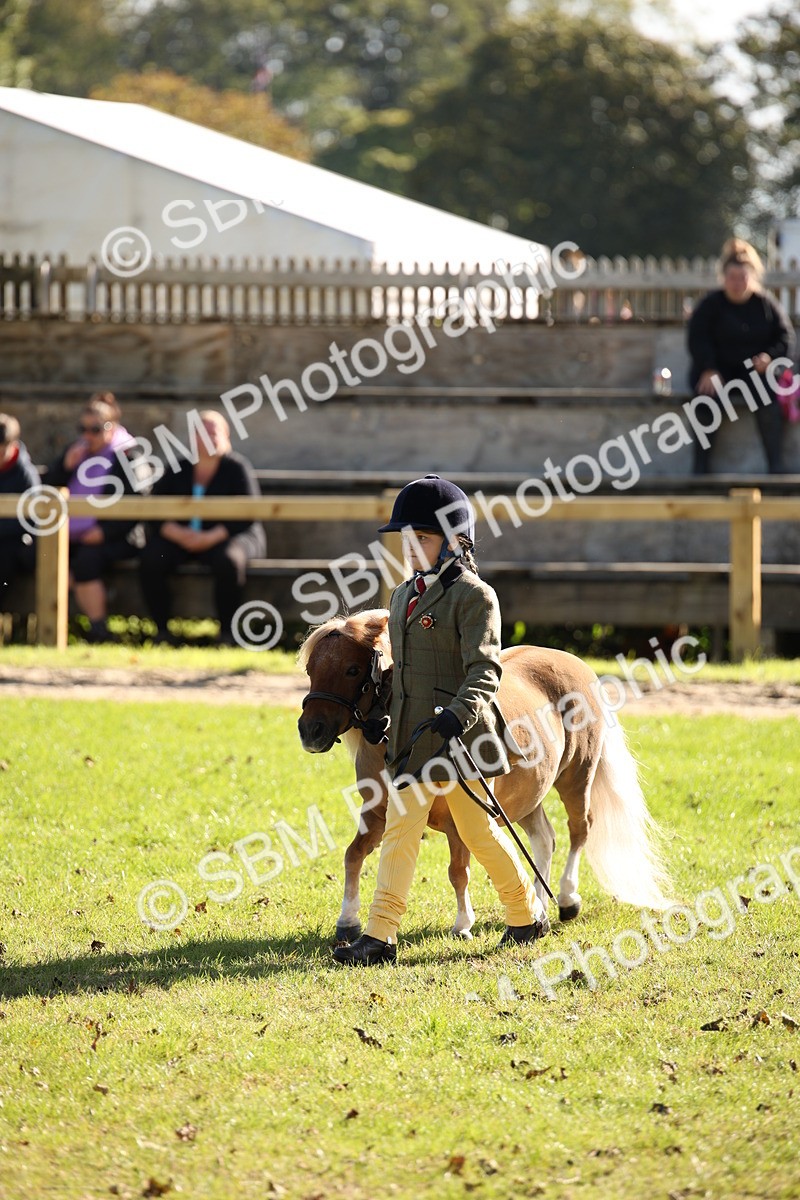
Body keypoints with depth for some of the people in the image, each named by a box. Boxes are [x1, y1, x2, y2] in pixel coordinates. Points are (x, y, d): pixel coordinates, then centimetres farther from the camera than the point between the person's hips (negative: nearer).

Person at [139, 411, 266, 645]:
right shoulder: (178, 470, 10)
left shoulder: (237, 467, 0)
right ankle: (162, 629, -15)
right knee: (151, 559, -27)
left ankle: (227, 632, -23)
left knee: (228, 561, -38)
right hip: (180, 537, 3)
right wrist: (177, 533, -18)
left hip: (226, 536, -3)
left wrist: (211, 537, -21)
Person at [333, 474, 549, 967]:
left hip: (458, 738, -7)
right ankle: (380, 937, 1)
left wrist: (459, 714, -33)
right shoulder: (404, 596, 14)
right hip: (412, 741, 7)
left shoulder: (474, 596, -11)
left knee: (479, 832, 5)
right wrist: (391, 729, 23)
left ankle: (529, 913, 24)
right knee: (399, 833, 1)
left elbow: (484, 670, -19)